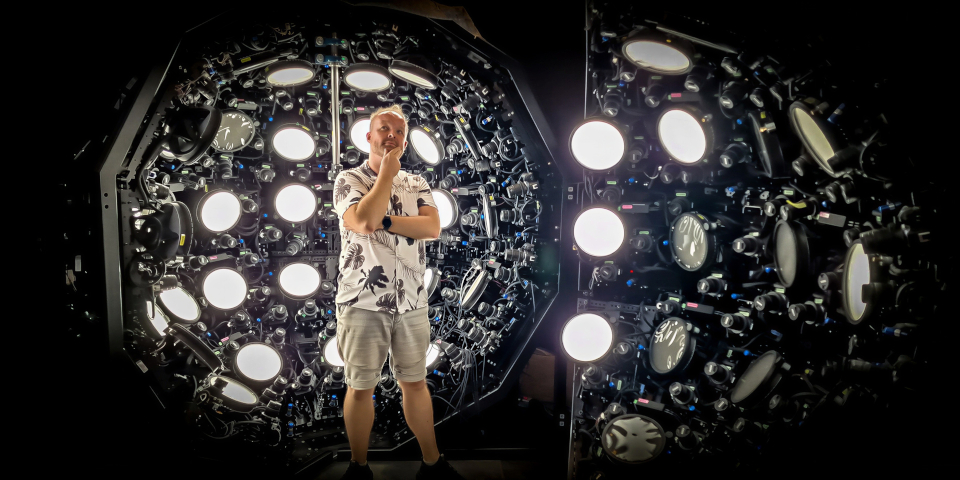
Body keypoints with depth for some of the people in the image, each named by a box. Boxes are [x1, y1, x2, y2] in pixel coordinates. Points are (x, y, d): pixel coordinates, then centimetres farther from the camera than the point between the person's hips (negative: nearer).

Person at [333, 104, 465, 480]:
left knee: (415, 382, 13)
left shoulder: (416, 184, 10)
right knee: (361, 386, 8)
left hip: (412, 303, 3)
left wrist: (384, 220, -16)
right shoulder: (348, 180, -1)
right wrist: (387, 173, -10)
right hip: (362, 303, -3)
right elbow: (363, 222, -20)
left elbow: (432, 227, -7)